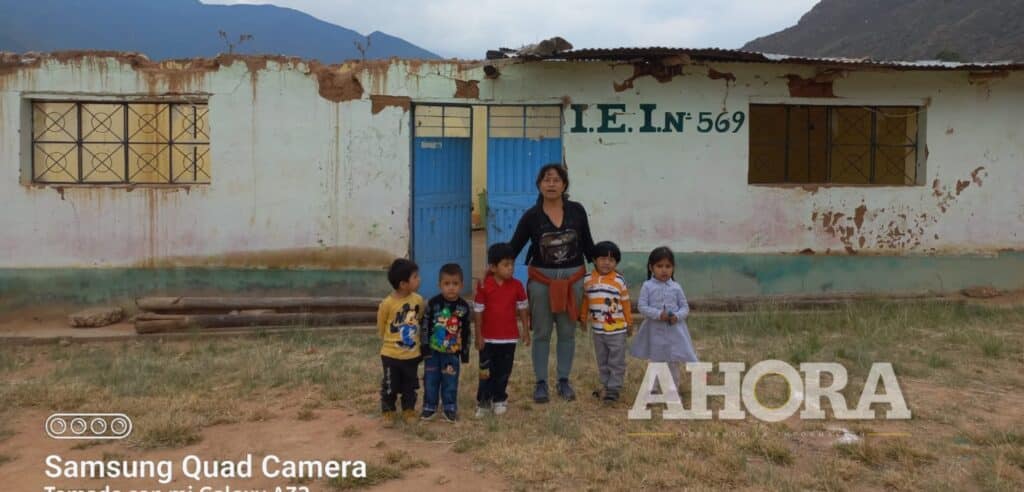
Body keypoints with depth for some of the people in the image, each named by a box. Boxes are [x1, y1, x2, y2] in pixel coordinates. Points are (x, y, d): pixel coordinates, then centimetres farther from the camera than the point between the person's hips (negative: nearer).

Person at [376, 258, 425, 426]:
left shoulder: (418, 300, -8)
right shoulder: (387, 303, -20)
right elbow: (381, 328, -5)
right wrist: (390, 342, 5)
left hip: (412, 354, 4)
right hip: (391, 355, -4)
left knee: (410, 385, 16)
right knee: (390, 386, 9)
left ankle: (409, 410, 33)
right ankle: (389, 411, 27)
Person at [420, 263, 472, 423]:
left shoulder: (464, 306, -6)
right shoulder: (433, 303, -10)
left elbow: (466, 331, 2)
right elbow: (425, 326, -5)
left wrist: (465, 351, 4)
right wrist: (424, 347, -7)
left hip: (452, 352, 0)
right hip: (433, 350, 0)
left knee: (450, 382, 7)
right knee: (431, 380, 8)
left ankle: (450, 408, 21)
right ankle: (429, 407, 21)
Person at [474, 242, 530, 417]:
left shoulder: (516, 285, -5)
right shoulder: (484, 286, -12)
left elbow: (523, 308, 5)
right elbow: (478, 311, -7)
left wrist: (526, 331, 5)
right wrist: (478, 336, -7)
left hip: (509, 337, 2)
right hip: (488, 337, -2)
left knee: (503, 371, 12)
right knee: (486, 371, 6)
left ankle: (499, 400, 28)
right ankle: (483, 402, 17)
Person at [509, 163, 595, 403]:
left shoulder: (577, 211, -2)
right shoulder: (531, 216, -6)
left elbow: (587, 244, 8)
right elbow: (513, 247, -4)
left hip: (573, 278, 1)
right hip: (541, 279, -1)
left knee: (567, 332, 10)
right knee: (541, 333, 6)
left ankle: (564, 381, 23)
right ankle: (541, 383, 17)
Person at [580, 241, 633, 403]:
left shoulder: (619, 280, -8)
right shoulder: (588, 279, -2)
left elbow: (625, 303, 0)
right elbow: (585, 300, 10)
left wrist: (629, 323, 6)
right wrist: (583, 319, 17)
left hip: (617, 330, -3)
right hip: (597, 329, 3)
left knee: (616, 362, 3)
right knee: (602, 362, 15)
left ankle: (614, 389, 11)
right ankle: (605, 386, 28)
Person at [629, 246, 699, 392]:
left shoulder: (676, 287, 0)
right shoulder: (647, 286, -5)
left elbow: (685, 307, 3)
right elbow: (641, 306, -10)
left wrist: (677, 316, -17)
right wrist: (658, 314, -22)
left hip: (674, 330, 1)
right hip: (655, 330, -1)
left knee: (673, 363, 9)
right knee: (655, 362, 12)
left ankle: (673, 390, 21)